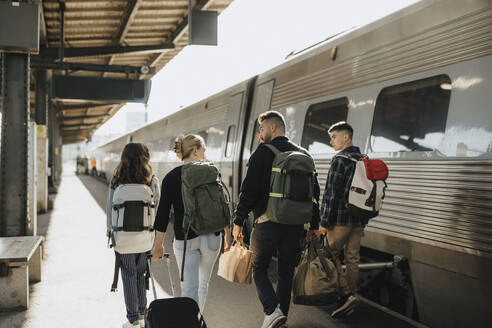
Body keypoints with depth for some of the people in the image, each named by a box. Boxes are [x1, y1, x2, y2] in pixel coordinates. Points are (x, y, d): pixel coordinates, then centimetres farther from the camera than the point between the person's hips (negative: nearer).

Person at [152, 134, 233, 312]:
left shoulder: (171, 177, -3)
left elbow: (163, 213, -4)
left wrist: (158, 244, 2)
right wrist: (228, 234, 12)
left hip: (185, 239, -1)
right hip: (211, 237, 2)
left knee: (189, 287, -2)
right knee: (203, 282, 21)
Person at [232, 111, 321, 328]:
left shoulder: (263, 152, -6)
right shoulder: (303, 155, 13)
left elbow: (249, 190, -11)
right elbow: (314, 192, 14)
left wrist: (238, 222, -5)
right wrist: (314, 225, 19)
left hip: (267, 222, -5)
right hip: (295, 224, 5)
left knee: (259, 269, 8)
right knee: (286, 272, 14)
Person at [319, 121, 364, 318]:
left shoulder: (340, 161, -13)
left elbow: (331, 194, -16)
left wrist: (324, 222, -12)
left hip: (341, 219, -7)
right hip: (359, 220, 8)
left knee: (332, 255, 3)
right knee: (352, 259, 10)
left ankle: (346, 294, -6)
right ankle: (349, 301, 17)